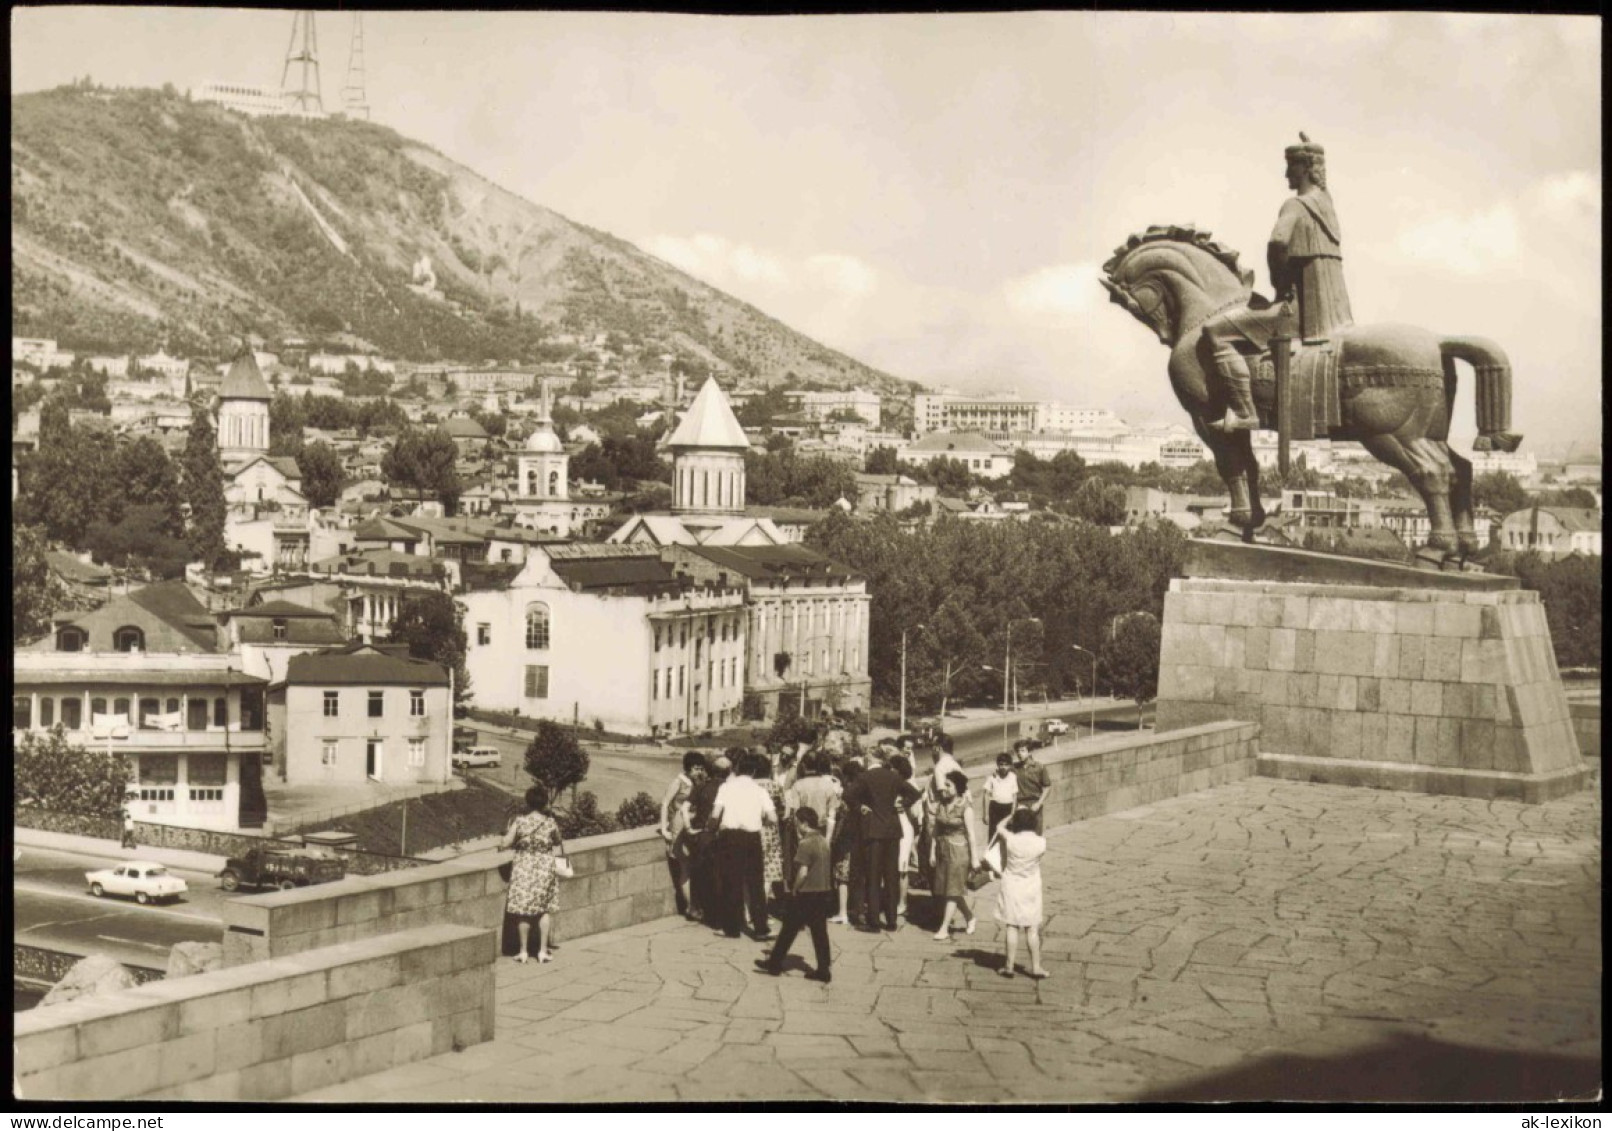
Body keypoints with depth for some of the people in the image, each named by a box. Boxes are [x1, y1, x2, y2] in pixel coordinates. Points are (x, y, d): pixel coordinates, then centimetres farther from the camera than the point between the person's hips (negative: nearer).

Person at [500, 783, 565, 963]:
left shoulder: (519, 822, -10)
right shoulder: (550, 823, -7)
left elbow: (504, 844, -9)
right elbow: (558, 844, 6)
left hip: (523, 869, -1)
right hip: (545, 868, 1)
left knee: (523, 911, 9)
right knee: (545, 910, 11)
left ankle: (523, 951, 13)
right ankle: (542, 951, 11)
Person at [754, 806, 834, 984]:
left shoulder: (805, 844, -16)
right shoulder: (823, 842, 9)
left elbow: (802, 872, -20)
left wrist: (794, 889, -7)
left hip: (806, 894, -7)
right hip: (824, 892, 7)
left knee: (789, 929, 6)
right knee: (819, 932, 7)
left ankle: (775, 964, 16)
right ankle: (824, 970, 6)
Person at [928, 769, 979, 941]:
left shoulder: (965, 808, -12)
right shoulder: (940, 804, 3)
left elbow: (970, 834, -11)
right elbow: (936, 830, 7)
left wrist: (974, 857, -11)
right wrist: (932, 852, 6)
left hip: (958, 850, -6)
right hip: (942, 848, 6)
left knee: (952, 889, -3)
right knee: (943, 889, 11)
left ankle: (944, 928, 0)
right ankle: (970, 918, 29)